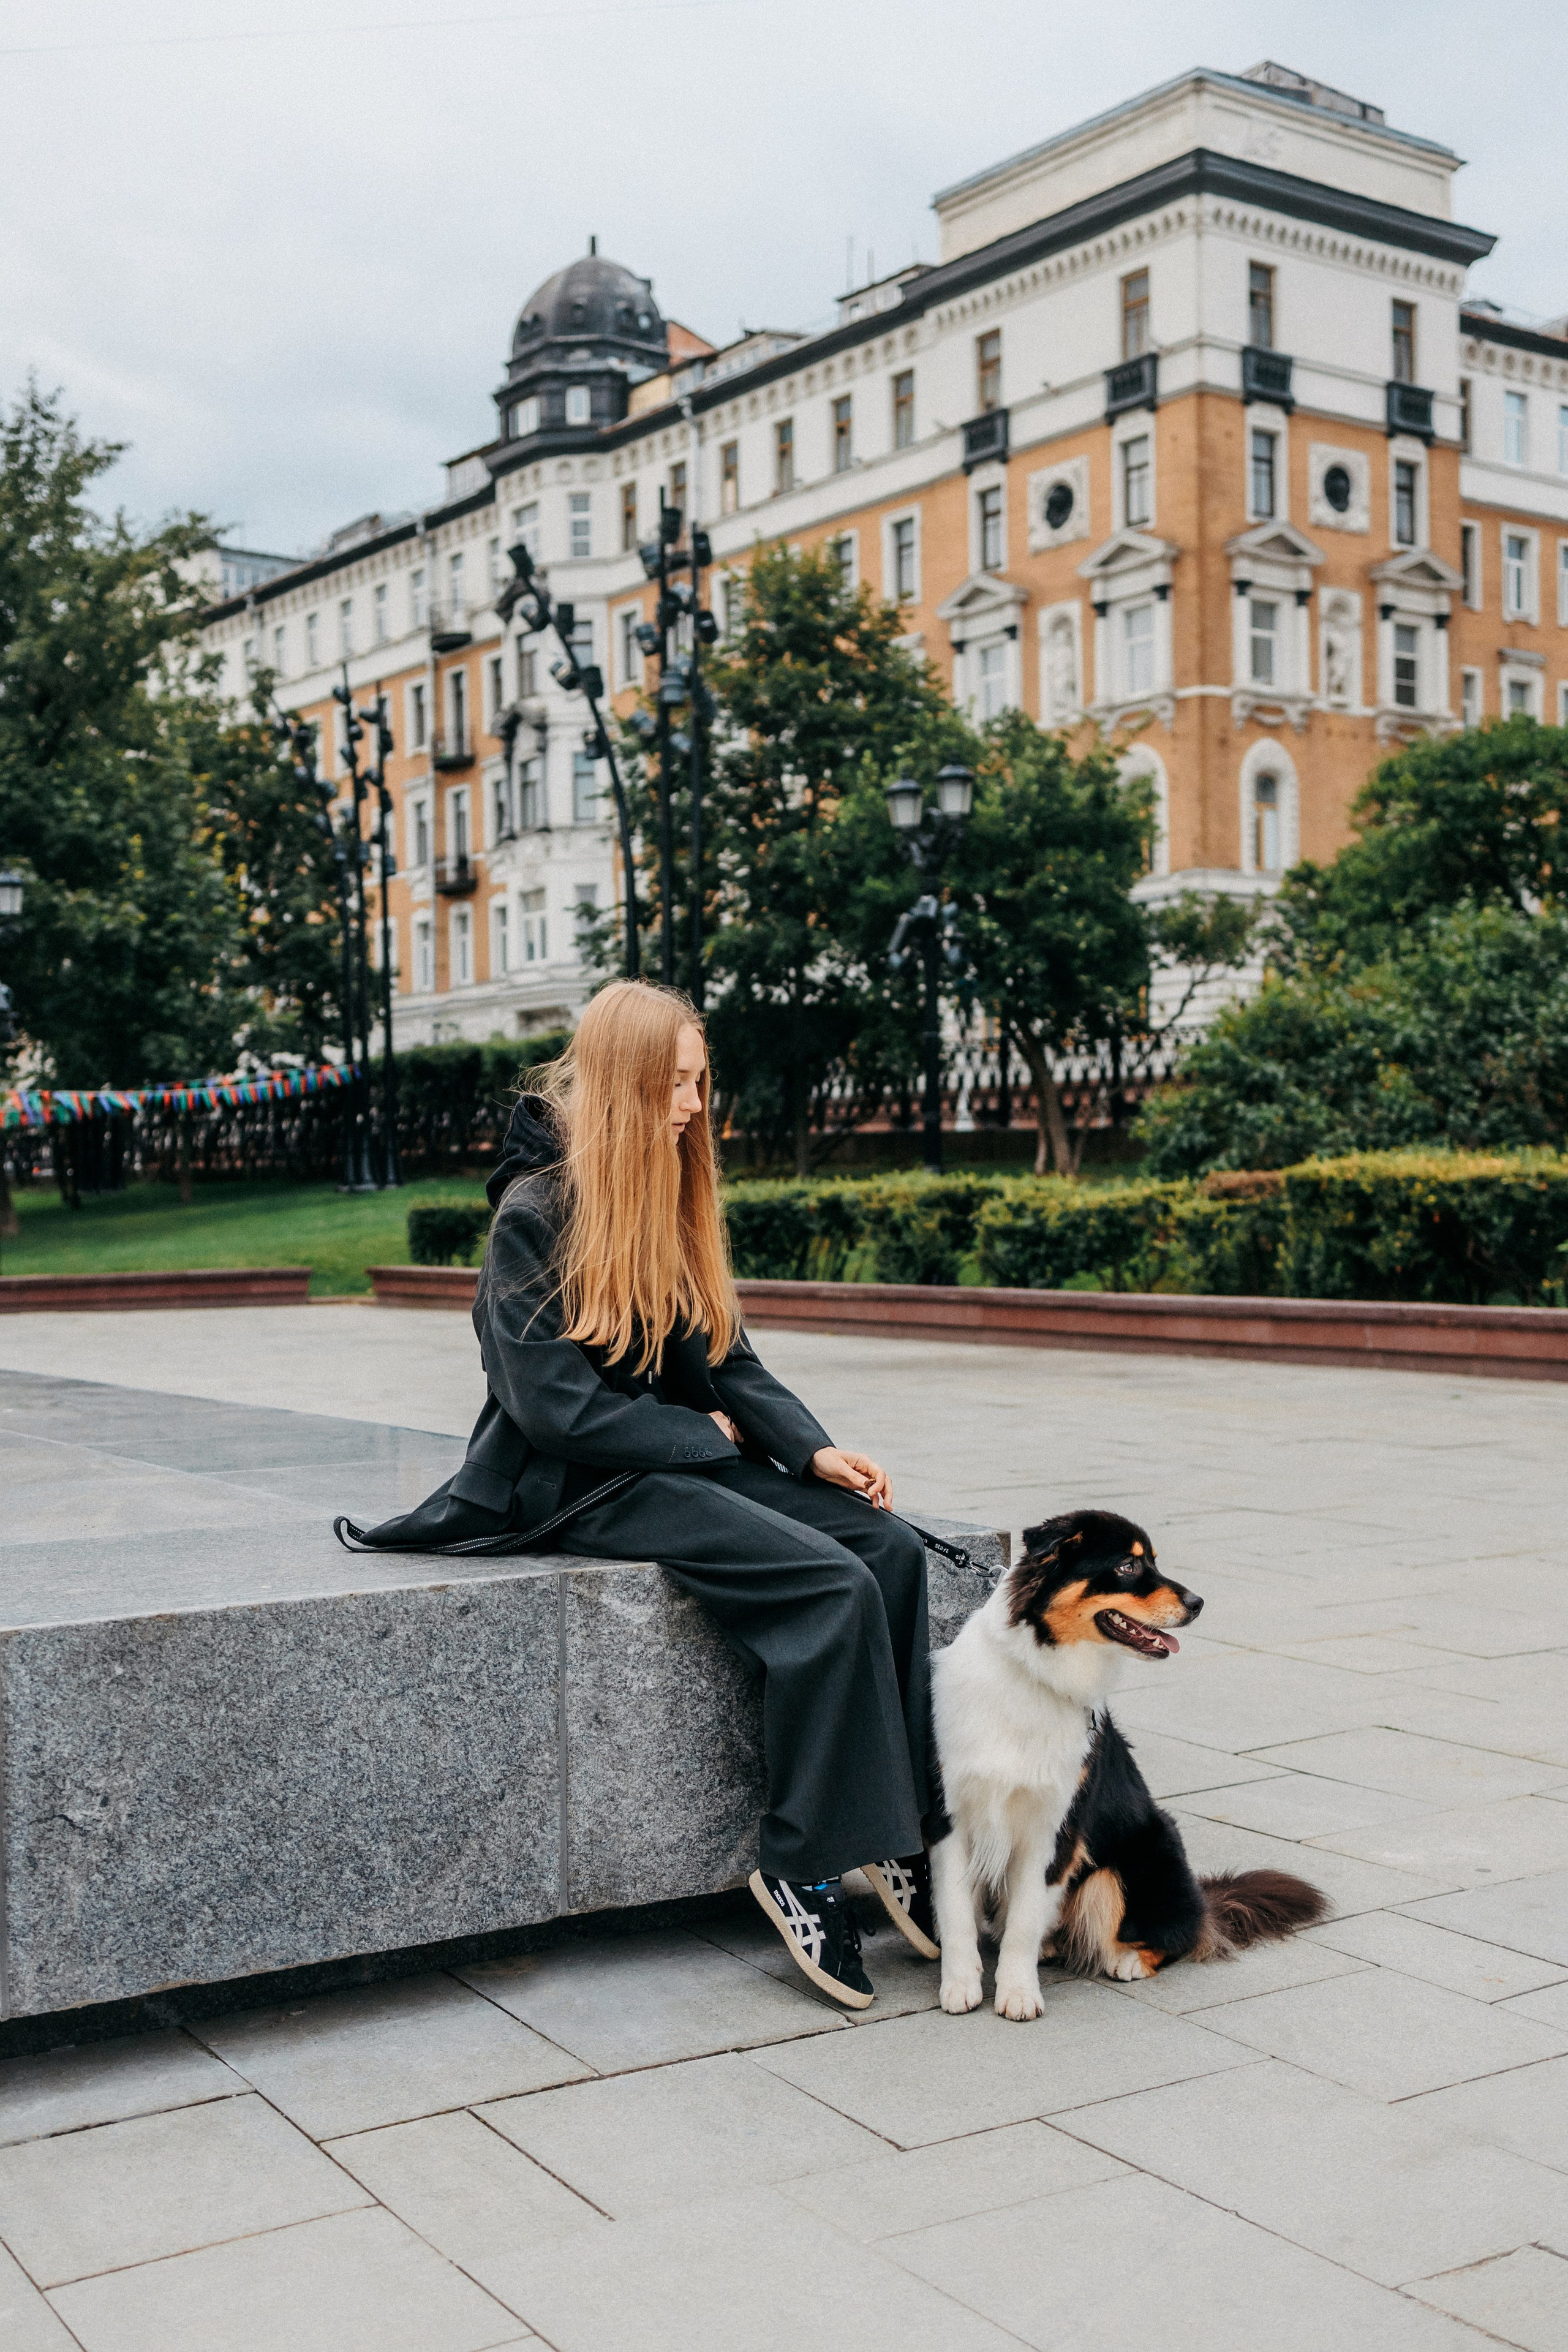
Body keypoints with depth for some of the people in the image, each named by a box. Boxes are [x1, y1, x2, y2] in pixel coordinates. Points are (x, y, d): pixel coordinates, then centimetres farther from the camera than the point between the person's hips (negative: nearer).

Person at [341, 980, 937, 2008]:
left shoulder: (673, 1206, 12)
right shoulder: (536, 1216, -11)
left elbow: (730, 1364, 11)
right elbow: (557, 1408, -16)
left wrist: (817, 1450, -5)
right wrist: (708, 1434, -9)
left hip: (689, 1459, 8)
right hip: (585, 1487, -7)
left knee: (893, 1545, -15)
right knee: (833, 1586, -25)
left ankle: (904, 1832, -12)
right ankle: (800, 1865, -14)